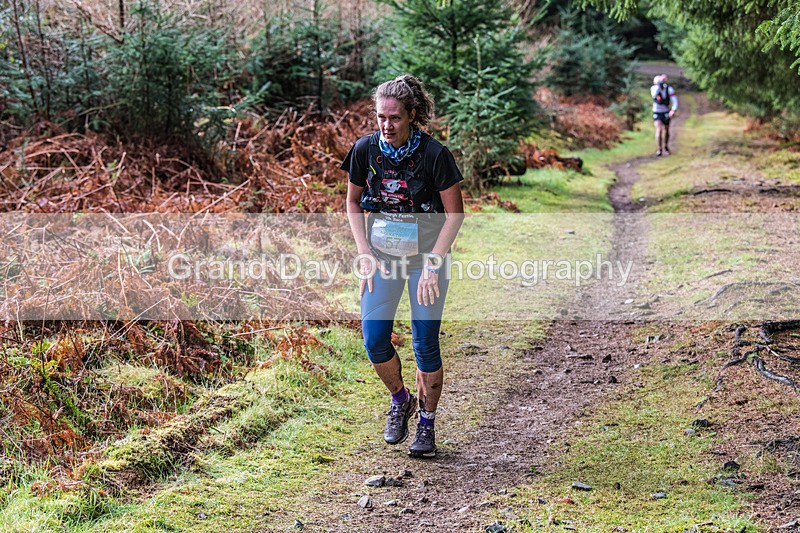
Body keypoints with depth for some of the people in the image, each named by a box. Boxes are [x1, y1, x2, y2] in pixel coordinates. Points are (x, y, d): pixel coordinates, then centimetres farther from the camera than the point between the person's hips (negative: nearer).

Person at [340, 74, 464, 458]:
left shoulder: (434, 154, -17)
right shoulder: (365, 149, -8)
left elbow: (455, 213, -10)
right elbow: (353, 202, 6)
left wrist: (433, 263, -15)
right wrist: (364, 252, -4)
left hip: (427, 256, -3)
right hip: (382, 254, 3)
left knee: (426, 344, -1)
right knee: (374, 339, -5)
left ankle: (427, 423, 17)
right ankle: (400, 400, 24)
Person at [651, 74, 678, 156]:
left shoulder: (668, 88, -15)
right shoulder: (654, 88, -18)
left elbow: (674, 100, -18)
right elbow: (654, 94, -43)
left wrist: (674, 110, -34)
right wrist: (659, 83, -50)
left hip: (666, 112, 2)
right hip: (657, 112, -2)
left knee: (666, 130, 14)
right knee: (659, 129, -20)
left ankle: (665, 147, 37)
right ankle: (659, 149, -16)